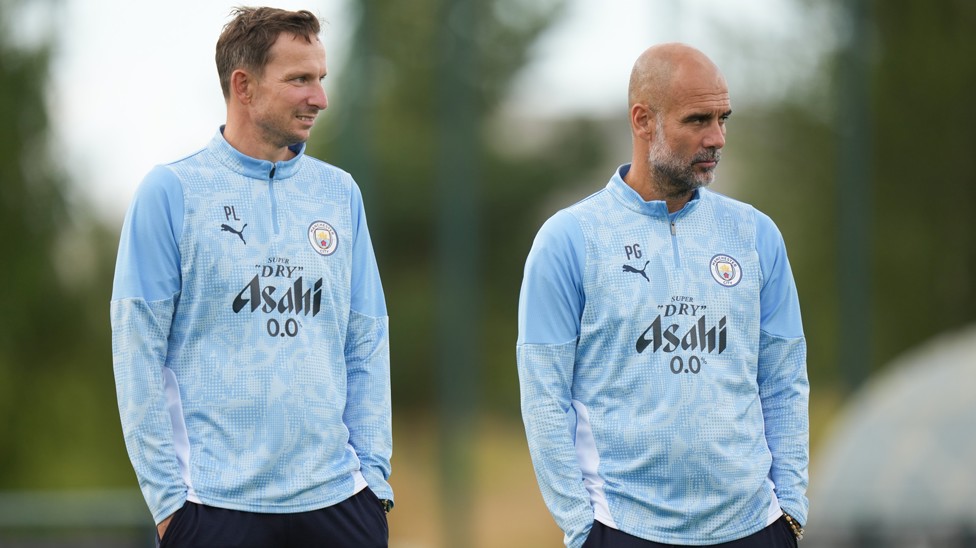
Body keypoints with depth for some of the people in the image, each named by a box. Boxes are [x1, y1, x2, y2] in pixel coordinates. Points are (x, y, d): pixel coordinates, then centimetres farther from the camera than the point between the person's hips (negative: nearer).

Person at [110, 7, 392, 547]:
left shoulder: (340, 193, 10)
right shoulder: (170, 192, -2)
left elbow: (366, 346, 12)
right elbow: (138, 352, -4)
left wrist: (374, 472, 3)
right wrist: (167, 493, -8)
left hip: (336, 498, 3)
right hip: (218, 503, -3)